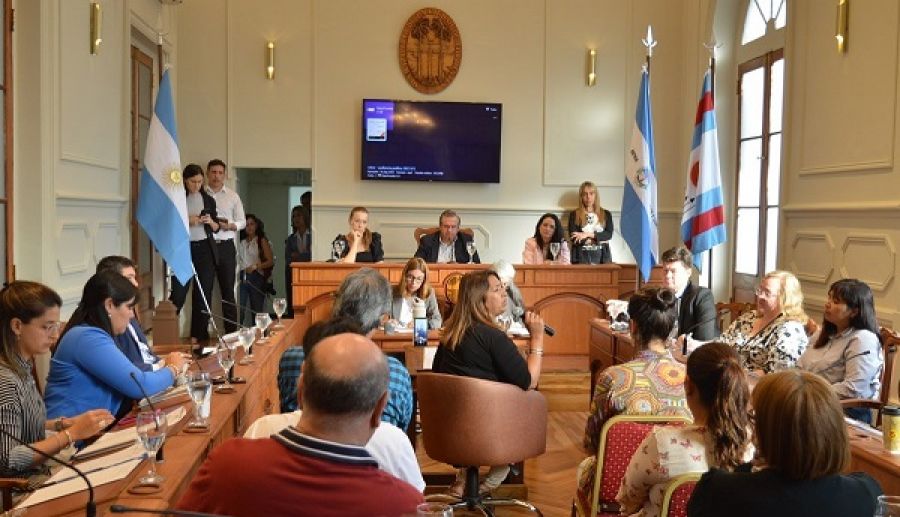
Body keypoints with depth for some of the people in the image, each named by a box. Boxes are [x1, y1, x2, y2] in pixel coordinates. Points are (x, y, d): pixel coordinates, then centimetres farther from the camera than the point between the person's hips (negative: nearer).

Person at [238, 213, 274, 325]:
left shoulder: (262, 241, 6)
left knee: (256, 310, 2)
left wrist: (255, 267, -11)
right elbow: (238, 260, 16)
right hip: (242, 277, 2)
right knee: (239, 309, -8)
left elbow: (270, 261, 0)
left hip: (256, 277, -2)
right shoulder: (241, 242, 15)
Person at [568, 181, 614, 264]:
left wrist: (588, 235, -10)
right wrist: (598, 239, -4)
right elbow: (574, 238, -2)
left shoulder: (606, 214, 15)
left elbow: (609, 234, 1)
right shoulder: (574, 214, 9)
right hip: (582, 256, -2)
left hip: (602, 256, 2)